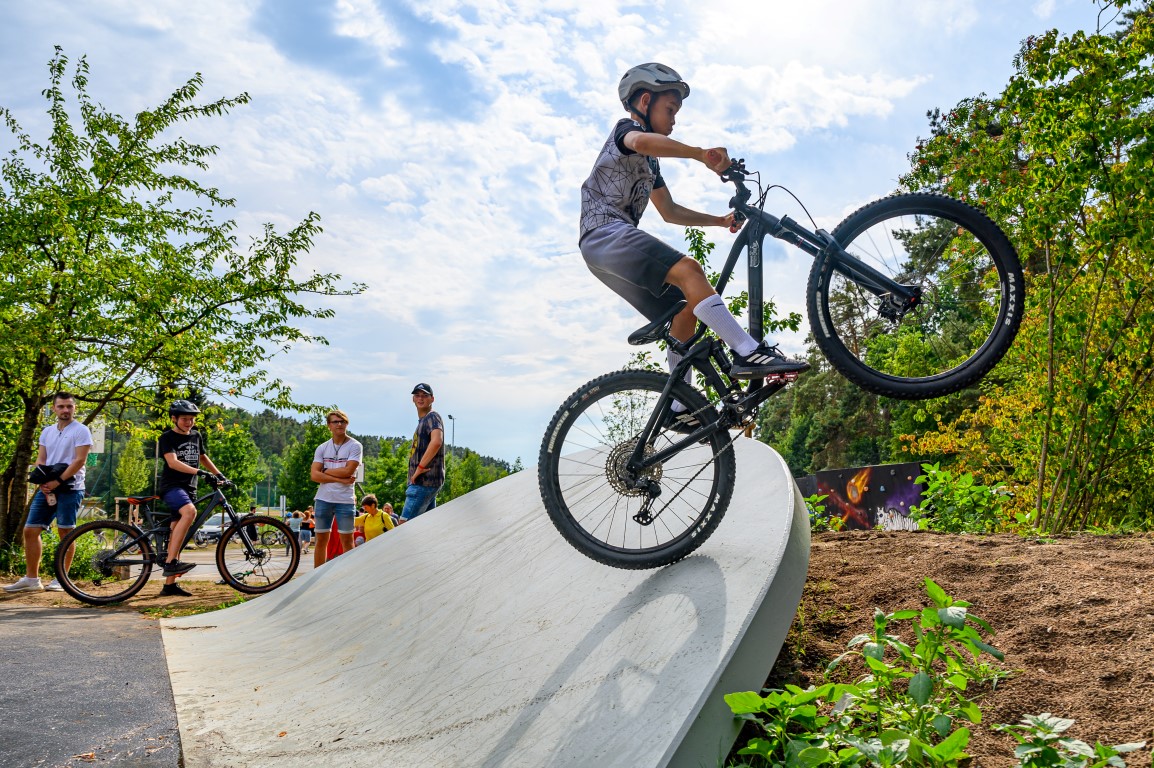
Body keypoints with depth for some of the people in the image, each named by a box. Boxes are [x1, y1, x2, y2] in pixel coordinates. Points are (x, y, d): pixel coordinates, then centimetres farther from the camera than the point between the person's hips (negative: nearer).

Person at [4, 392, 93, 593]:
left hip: (70, 488, -7)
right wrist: (43, 482, -6)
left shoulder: (81, 431, -4)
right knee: (30, 530, 4)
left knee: (65, 532, -2)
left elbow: (80, 460, -13)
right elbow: (41, 459, 11)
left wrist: (58, 481, -18)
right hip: (47, 487, 7)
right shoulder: (47, 431, 16)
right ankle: (31, 578, 11)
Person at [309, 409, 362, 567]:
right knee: (321, 540, 9)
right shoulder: (322, 448, 9)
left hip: (345, 500, -3)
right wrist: (340, 479, -11)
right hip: (323, 499, 3)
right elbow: (315, 475, -2)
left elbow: (348, 471, -13)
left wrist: (325, 471, -3)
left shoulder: (354, 446, -1)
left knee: (347, 540, 0)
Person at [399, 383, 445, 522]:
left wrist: (420, 467, -24)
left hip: (425, 481, -10)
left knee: (405, 524, -13)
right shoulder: (422, 420, 22)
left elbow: (436, 442, -28)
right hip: (424, 481, 10)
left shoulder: (432, 417, -9)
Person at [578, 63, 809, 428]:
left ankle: (680, 409, 5)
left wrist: (720, 220, 24)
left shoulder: (649, 163, 30)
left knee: (685, 312, 5)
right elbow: (641, 141, -24)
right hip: (604, 232, -10)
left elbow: (670, 212, 33)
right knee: (687, 269, -28)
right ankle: (749, 353, -37)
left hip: (609, 251, 10)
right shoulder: (625, 128, 2)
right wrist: (702, 154, -31)